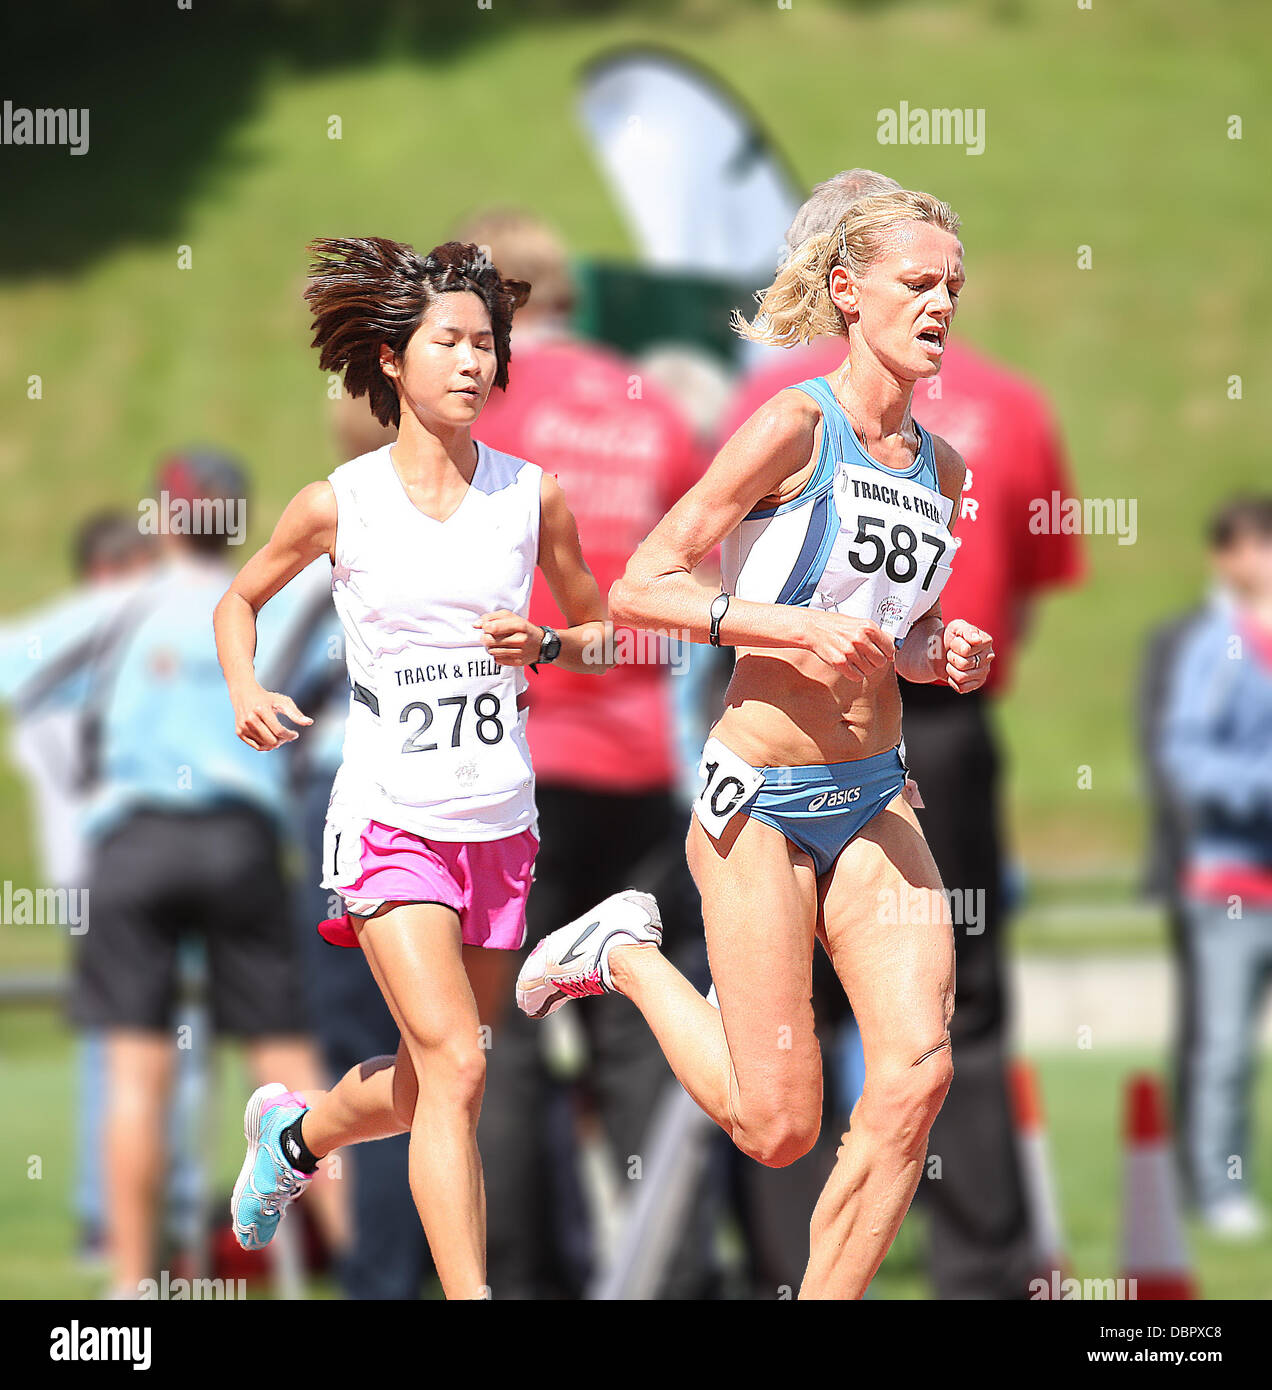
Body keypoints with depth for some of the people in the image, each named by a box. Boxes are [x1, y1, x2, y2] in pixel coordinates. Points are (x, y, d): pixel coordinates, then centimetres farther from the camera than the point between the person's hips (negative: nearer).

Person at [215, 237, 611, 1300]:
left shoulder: (533, 495, 1)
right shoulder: (337, 505, -3)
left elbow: (602, 633, 15)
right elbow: (240, 600, 15)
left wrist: (545, 645, -7)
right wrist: (245, 694, -3)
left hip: (499, 826, 4)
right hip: (390, 816, -4)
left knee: (424, 1090, 14)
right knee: (455, 1068, -20)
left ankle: (294, 1132, 46)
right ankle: (472, 1302, -20)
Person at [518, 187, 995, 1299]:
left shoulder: (940, 467, 10)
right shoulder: (795, 426, -12)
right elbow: (638, 588, -13)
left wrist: (946, 656, 2)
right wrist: (794, 626, -24)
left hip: (876, 796, 6)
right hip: (761, 797, -6)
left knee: (919, 1072, -13)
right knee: (778, 1126, -3)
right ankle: (625, 954, 22)